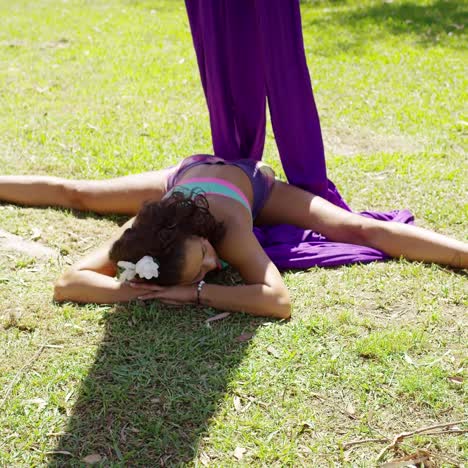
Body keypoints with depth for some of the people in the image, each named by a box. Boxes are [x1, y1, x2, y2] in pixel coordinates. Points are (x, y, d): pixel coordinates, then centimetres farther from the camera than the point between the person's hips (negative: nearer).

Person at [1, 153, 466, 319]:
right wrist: (144, 292, -57)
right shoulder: (141, 233, -41)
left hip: (247, 179, -2)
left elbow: (279, 299, -57)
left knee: (358, 230, -18)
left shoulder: (231, 230, -47)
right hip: (187, 174, 3)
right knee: (74, 192, 20)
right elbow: (66, 282, -44)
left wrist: (195, 294, -57)